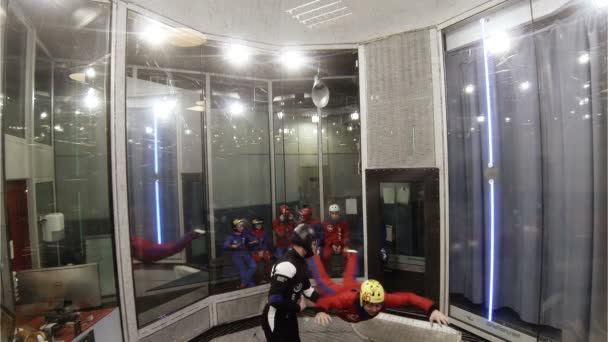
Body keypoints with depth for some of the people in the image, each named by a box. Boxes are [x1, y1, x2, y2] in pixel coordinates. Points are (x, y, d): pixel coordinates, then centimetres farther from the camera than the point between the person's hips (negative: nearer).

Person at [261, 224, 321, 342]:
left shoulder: (300, 262, 2)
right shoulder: (287, 265, -30)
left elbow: (306, 287, 13)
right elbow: (274, 299, -32)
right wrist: (298, 307, -17)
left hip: (289, 316, 9)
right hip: (275, 319, -9)